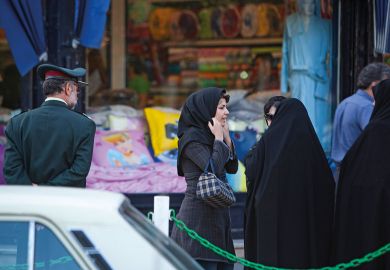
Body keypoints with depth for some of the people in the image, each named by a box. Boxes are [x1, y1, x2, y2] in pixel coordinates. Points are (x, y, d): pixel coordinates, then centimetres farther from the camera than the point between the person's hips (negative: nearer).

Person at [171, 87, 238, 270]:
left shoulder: (208, 136, 16)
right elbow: (214, 168, -22)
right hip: (198, 217, -9)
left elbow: (232, 168, 16)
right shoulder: (191, 137, -10)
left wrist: (226, 138, 6)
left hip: (217, 217, 9)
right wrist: (219, 139, -9)